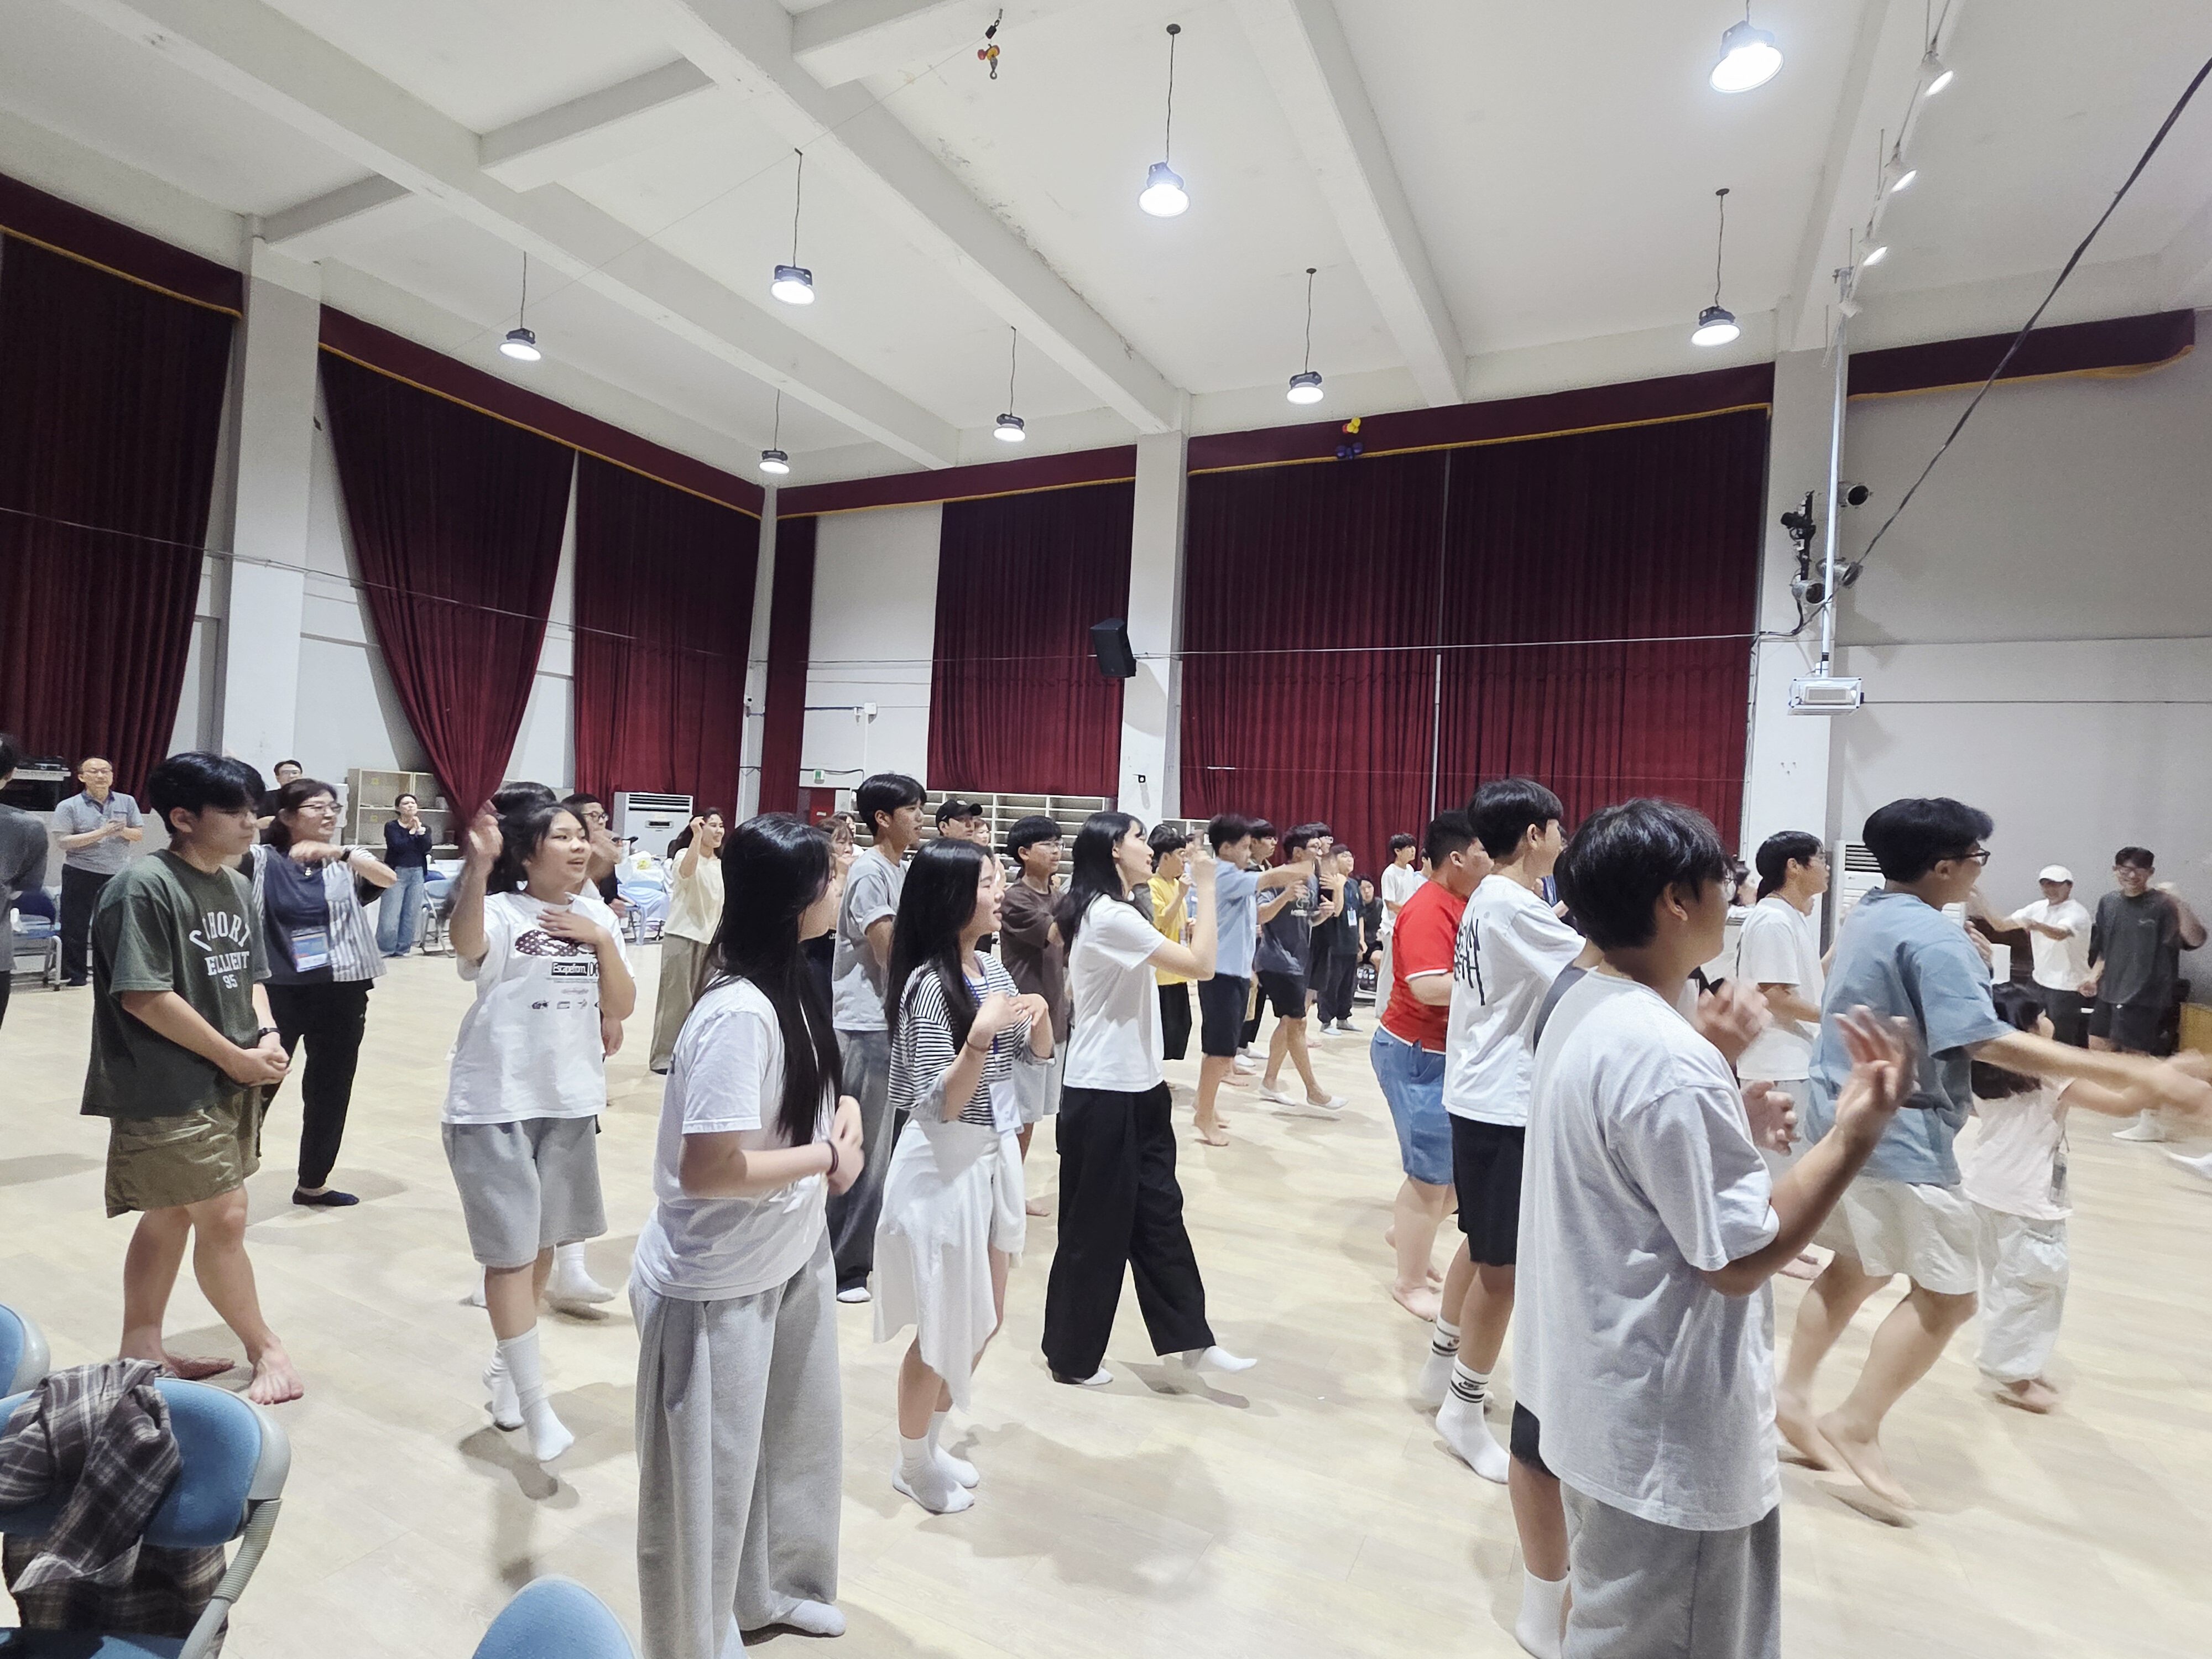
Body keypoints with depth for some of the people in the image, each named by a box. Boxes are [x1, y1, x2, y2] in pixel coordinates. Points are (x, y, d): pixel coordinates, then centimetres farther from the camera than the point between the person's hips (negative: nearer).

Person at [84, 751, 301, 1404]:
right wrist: (234, 1057, -15)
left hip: (230, 1085, 8)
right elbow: (143, 996, -20)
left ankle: (140, 1348, 32)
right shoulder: (144, 887, -17)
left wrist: (267, 1036, -3)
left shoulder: (238, 886, 8)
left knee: (172, 1214, 18)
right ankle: (267, 1351, 13)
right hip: (171, 1089, -8)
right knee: (225, 1217, -2)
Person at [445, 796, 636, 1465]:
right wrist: (478, 867, -51)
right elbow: (466, 944, -37)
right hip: (495, 1104, -6)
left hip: (569, 1102, 6)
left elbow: (622, 1007, 0)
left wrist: (601, 940, -13)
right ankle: (536, 1407, 7)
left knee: (544, 1242, 17)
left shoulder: (595, 918, 4)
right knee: (512, 1248, -2)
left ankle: (506, 1364, 38)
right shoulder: (502, 914, -12)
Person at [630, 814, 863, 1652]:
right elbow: (709, 1171, -31)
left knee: (798, 1439, 27)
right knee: (709, 1479, 14)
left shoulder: (789, 981, -2)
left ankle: (772, 1589, 52)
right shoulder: (738, 1013, -30)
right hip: (716, 1283, -9)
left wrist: (847, 1110, -8)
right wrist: (829, 1154, -19)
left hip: (790, 1254, 9)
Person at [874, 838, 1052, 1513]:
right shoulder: (929, 985, -21)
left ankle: (931, 1442, 42)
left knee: (986, 1317, 20)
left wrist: (1040, 1017, -10)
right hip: (946, 1165, -8)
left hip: (997, 1154, 8)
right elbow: (940, 1105, -22)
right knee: (945, 1325, 9)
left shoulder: (993, 970, 2)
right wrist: (980, 1036, -35)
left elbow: (1037, 1056, 10)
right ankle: (912, 1465, 34)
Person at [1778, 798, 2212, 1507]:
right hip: (1898, 1132, -10)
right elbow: (1987, 1042, -29)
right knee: (1946, 1296, 2)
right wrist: (2137, 1073, -30)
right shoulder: (1935, 937, -20)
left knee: (1856, 1269, 21)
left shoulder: (1867, 916, 10)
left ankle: (1791, 1393, 27)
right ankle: (1856, 1426, 6)